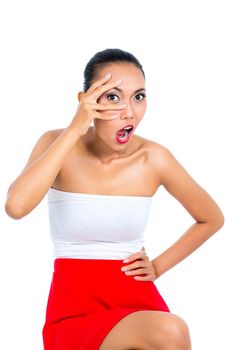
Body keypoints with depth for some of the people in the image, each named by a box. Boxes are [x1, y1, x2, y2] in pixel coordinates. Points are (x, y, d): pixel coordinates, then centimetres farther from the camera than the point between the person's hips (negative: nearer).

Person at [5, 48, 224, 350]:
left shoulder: (154, 158, -4)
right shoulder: (57, 144, -6)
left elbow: (212, 219, 13)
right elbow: (16, 207, -28)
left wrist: (158, 266, 3)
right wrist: (75, 129, -24)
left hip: (138, 300, 3)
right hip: (75, 310, -2)